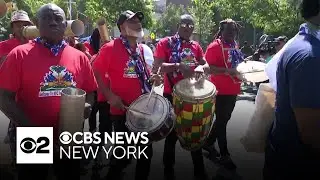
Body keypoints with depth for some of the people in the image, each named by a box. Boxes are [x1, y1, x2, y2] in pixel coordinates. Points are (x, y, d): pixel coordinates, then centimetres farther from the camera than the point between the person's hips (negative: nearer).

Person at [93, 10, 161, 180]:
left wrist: (151, 78, 0)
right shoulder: (110, 48, -14)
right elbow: (96, 73, -13)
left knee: (146, 150, 16)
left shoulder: (140, 49, 8)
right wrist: (110, 96, -20)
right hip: (122, 110, -7)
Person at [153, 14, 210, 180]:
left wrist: (201, 68, -18)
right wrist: (178, 66, -29)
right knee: (172, 132, 6)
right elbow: (157, 67, -16)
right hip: (172, 95, -5)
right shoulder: (165, 43, -5)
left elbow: (206, 65, 5)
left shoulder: (196, 46, 12)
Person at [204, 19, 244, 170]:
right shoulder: (214, 46, -14)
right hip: (221, 90, -9)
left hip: (233, 90, 9)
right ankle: (224, 155, 13)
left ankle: (209, 142, 36)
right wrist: (227, 71, -30)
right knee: (222, 121, 2)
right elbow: (208, 68, -21)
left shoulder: (235, 46, 12)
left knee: (224, 119, 18)